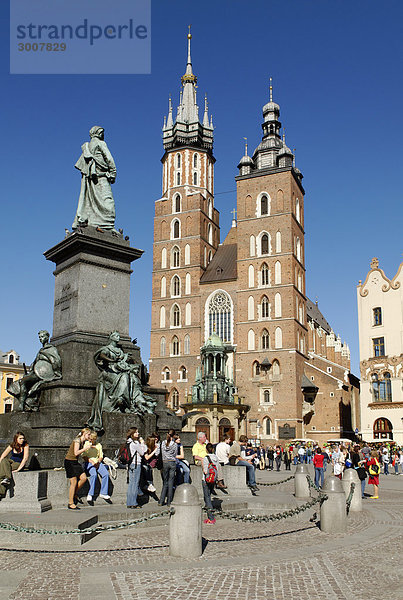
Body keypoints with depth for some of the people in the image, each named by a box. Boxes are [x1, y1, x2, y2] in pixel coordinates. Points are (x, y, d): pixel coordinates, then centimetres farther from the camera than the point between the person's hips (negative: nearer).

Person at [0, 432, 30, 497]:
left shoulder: (26, 445, -11)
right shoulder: (12, 446, -2)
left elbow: (25, 458, -18)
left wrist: (18, 469, -26)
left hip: (19, 464, -4)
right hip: (10, 461, 4)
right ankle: (8, 478, -41)